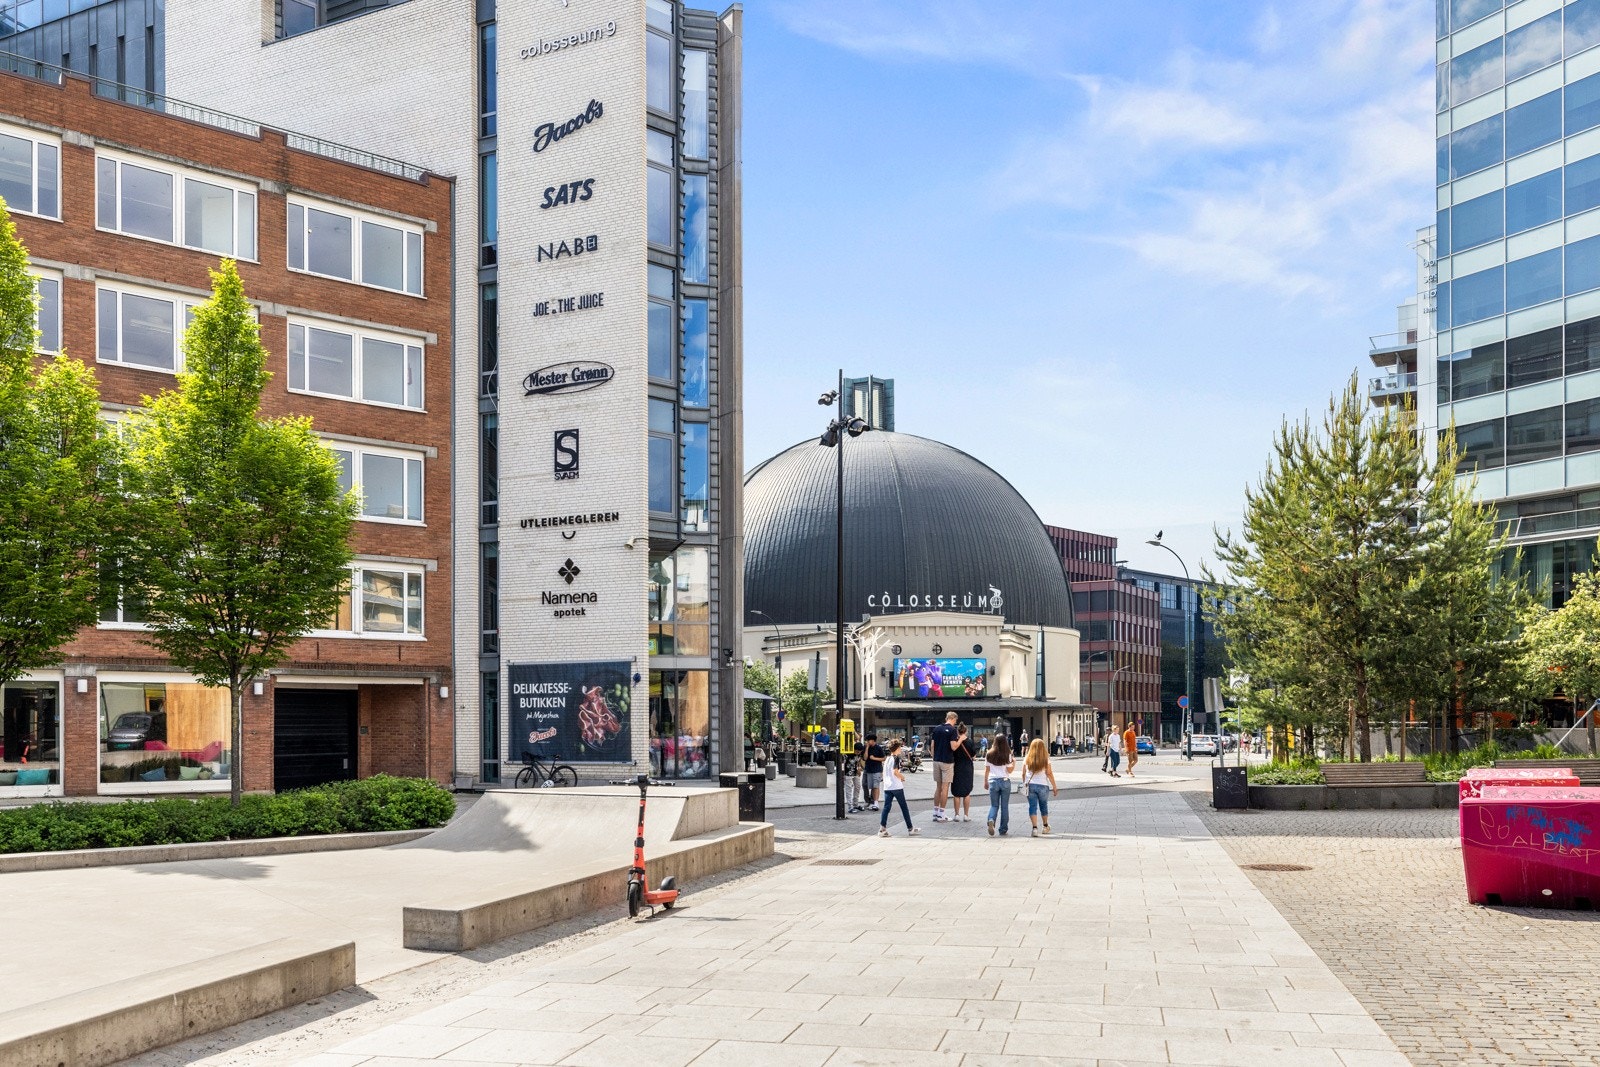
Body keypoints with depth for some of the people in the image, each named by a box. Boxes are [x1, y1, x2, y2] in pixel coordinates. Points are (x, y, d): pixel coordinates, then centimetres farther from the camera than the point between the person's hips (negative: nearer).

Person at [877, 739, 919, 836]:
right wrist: (902, 777, -3)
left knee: (886, 807, 3)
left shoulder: (887, 758, 12)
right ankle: (910, 828, 11)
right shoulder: (896, 758, -9)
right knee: (904, 807, 5)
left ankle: (882, 828, -8)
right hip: (897, 787, -6)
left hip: (887, 787, 6)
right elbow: (895, 772, -20)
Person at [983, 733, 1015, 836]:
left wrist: (985, 782, 15)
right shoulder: (1007, 755, -5)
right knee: (1004, 806, 8)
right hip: (1005, 781, -1)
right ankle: (1003, 830, 10)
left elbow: (986, 770, 5)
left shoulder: (989, 755, 1)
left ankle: (991, 820, -21)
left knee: (994, 805, 8)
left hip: (993, 781, 1)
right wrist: (1014, 763, 13)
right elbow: (1009, 770, -4)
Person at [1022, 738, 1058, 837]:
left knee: (1032, 807, 0)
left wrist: (1024, 784, 17)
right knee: (1044, 806, 18)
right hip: (1042, 785, 0)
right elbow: (1049, 774, -5)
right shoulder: (1046, 759, -4)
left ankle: (1035, 827, -15)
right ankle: (1045, 826, 34)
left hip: (1030, 785, 0)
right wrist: (1054, 788, 0)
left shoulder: (1027, 759, 1)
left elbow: (1023, 774, 3)